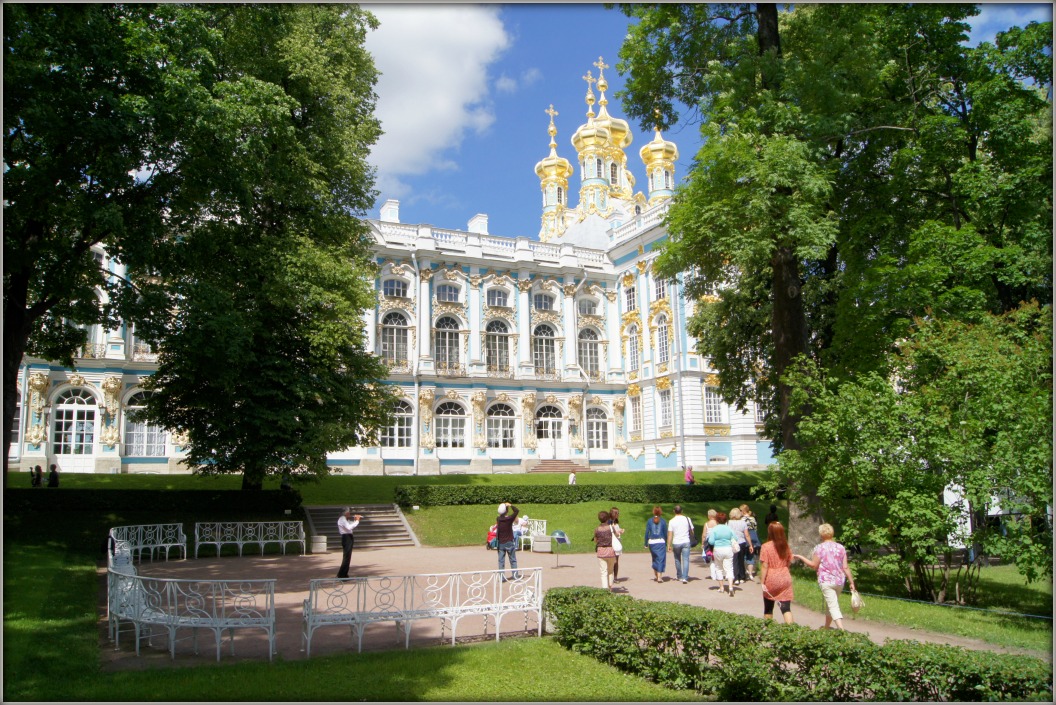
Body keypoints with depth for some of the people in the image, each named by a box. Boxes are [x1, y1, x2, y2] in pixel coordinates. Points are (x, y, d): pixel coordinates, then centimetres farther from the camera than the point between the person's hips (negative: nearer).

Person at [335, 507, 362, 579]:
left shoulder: (346, 519, 17)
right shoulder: (342, 519, -13)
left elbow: (352, 527, 21)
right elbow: (349, 527, -26)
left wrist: (356, 520, 8)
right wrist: (357, 521, -19)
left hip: (349, 538, 10)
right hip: (346, 538, -10)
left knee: (347, 557, 14)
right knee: (347, 557, -11)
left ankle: (344, 574, 21)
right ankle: (341, 575, -10)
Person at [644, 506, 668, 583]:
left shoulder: (649, 521, 2)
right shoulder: (663, 521, -1)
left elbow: (647, 533, 1)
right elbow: (665, 533, 1)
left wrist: (646, 544, 7)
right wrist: (666, 543, 12)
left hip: (651, 542, 2)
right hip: (661, 542, -2)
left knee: (655, 558, 19)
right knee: (661, 559, 1)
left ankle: (656, 574, 23)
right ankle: (659, 577, -5)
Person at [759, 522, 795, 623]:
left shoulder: (765, 547, -13)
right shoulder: (786, 546, 3)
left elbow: (764, 566, -16)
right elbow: (789, 563, 13)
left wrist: (762, 582, -12)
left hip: (771, 580, -3)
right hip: (785, 579, 3)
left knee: (768, 609, 15)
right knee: (786, 608, 1)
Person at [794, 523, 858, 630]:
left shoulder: (819, 548, -10)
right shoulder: (840, 547, 3)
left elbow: (814, 565, -5)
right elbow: (845, 567, 1)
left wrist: (800, 557, 5)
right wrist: (851, 582, 8)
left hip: (826, 581, -5)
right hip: (839, 581, 5)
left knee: (833, 606, -6)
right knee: (830, 604, 22)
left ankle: (841, 629, -21)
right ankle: (827, 626, 37)